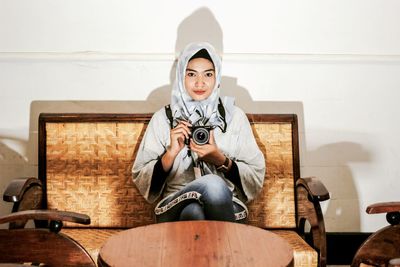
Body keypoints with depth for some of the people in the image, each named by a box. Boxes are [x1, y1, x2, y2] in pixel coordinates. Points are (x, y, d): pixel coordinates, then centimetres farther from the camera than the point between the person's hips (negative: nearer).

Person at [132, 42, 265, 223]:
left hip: (226, 208, 1)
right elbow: (140, 179, 6)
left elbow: (256, 177, 6)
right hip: (175, 209, -1)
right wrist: (171, 153, -10)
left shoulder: (234, 116, 8)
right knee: (214, 183, -34)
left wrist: (221, 160, -10)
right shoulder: (163, 118, 7)